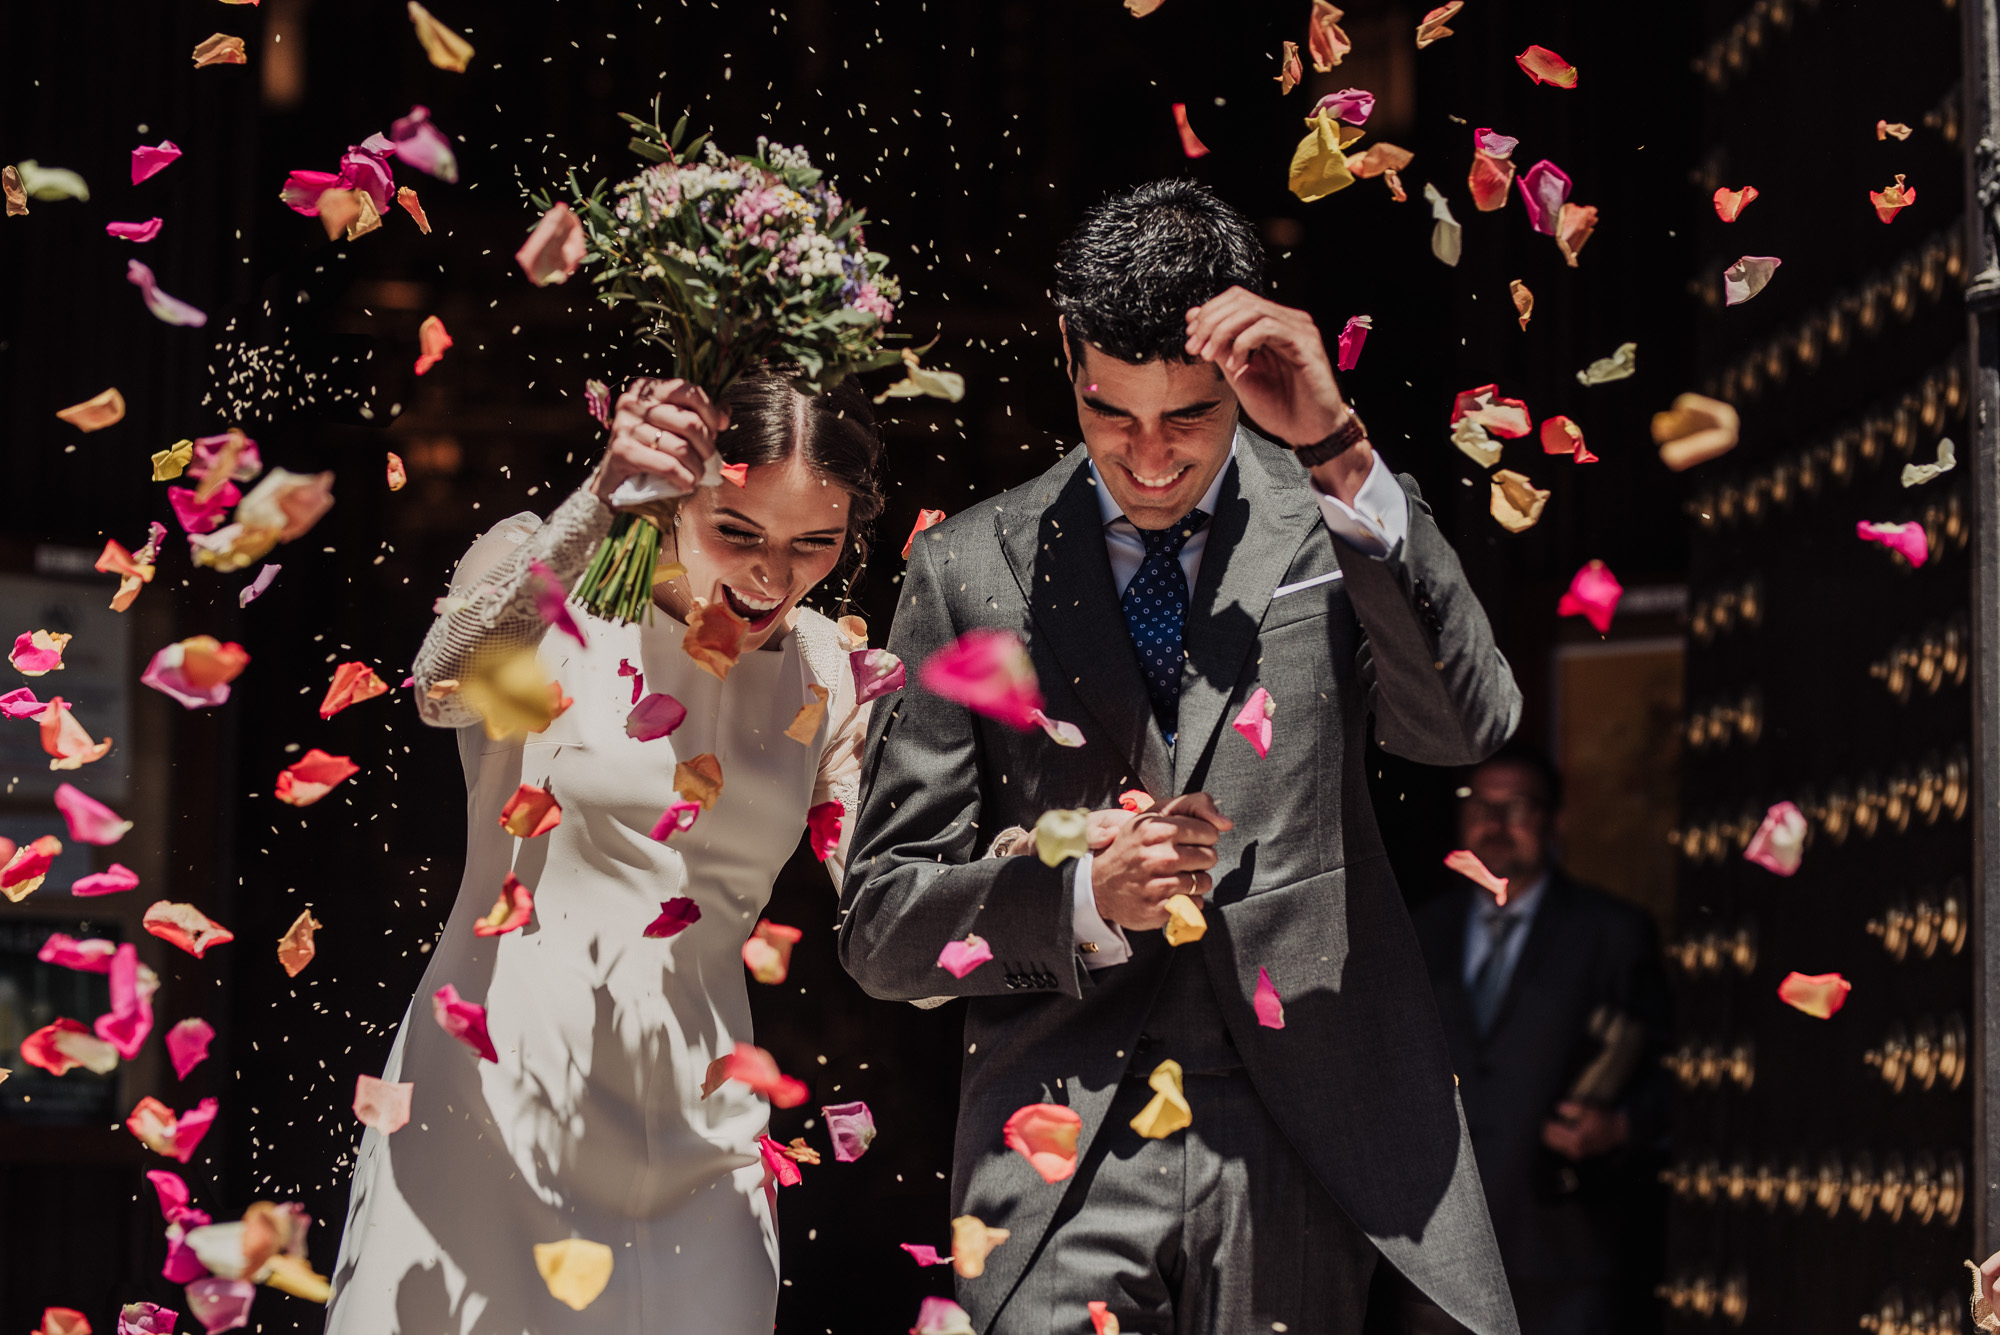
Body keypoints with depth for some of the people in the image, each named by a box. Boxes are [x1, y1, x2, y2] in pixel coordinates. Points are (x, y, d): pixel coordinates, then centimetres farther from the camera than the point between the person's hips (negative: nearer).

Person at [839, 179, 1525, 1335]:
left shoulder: (1331, 522, 7)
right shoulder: (970, 567, 8)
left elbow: (1471, 728, -13)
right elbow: (882, 925, 7)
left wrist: (1338, 449, -18)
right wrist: (1082, 901, -12)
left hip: (1310, 1136, 0)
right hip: (1064, 1154, 0)